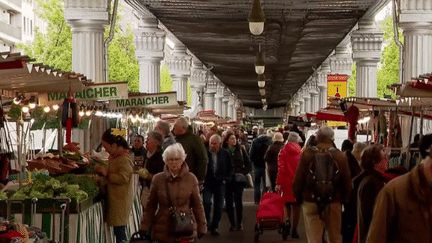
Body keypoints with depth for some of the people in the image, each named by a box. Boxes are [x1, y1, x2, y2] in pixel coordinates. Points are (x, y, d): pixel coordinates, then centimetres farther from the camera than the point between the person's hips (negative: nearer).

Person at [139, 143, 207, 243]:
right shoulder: (158, 179, 1)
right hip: (163, 230, 1)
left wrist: (202, 227, 4)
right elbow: (151, 205, 5)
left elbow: (197, 205, 5)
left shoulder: (191, 179, 0)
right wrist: (144, 227, 1)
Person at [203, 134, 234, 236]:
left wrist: (226, 179, 2)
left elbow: (231, 168, 13)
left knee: (218, 206, 5)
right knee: (206, 202, -17)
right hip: (207, 183, -2)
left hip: (220, 183, 2)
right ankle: (206, 224, -4)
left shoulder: (225, 154, 4)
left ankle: (214, 227, 17)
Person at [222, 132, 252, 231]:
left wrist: (242, 173, 0)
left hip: (238, 180, 0)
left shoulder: (240, 150, 7)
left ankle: (239, 223, 4)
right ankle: (232, 224, 9)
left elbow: (249, 165, 12)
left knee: (238, 201, -8)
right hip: (227, 181, 0)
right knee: (229, 203, 1)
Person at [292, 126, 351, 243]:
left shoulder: (307, 154, -5)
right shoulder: (341, 156, -2)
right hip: (334, 203, 1)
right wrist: (343, 199, 15)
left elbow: (298, 180, -4)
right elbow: (347, 182, 1)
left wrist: (298, 197, 10)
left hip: (310, 203, -1)